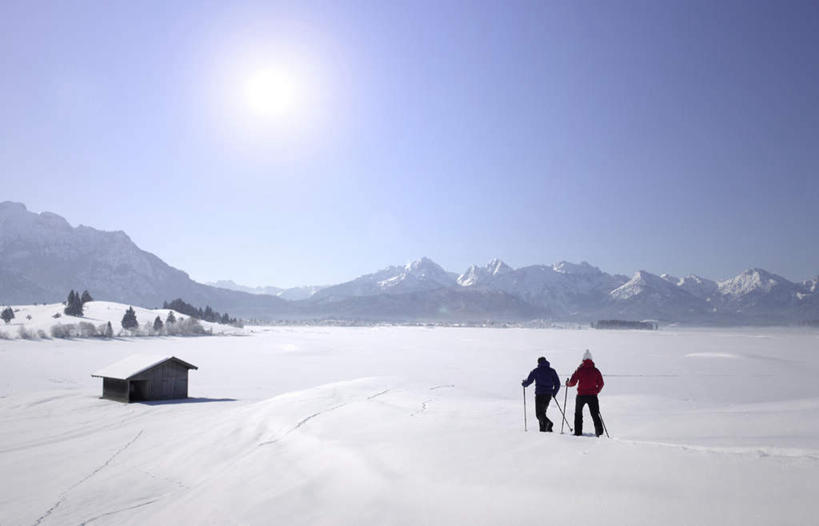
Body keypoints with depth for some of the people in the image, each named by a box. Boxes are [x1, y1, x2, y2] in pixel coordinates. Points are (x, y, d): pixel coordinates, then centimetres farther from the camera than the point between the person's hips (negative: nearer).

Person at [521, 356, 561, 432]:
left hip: (539, 394, -5)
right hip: (549, 394, 5)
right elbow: (557, 384, 6)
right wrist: (554, 393, 19)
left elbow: (528, 381, -2)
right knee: (543, 411, 19)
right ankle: (543, 428, 15)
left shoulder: (536, 370, -1)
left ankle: (548, 423, -28)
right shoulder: (552, 371, 9)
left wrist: (523, 383, 19)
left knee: (539, 413, -3)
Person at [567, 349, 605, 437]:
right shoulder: (596, 370, 2)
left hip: (581, 395, -1)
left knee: (578, 414, 15)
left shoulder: (580, 370, -4)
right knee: (595, 414, 7)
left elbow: (572, 382, -6)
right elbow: (601, 384, 5)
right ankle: (599, 430, -9)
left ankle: (578, 432, 11)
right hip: (592, 396, 1)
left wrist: (568, 383, 15)